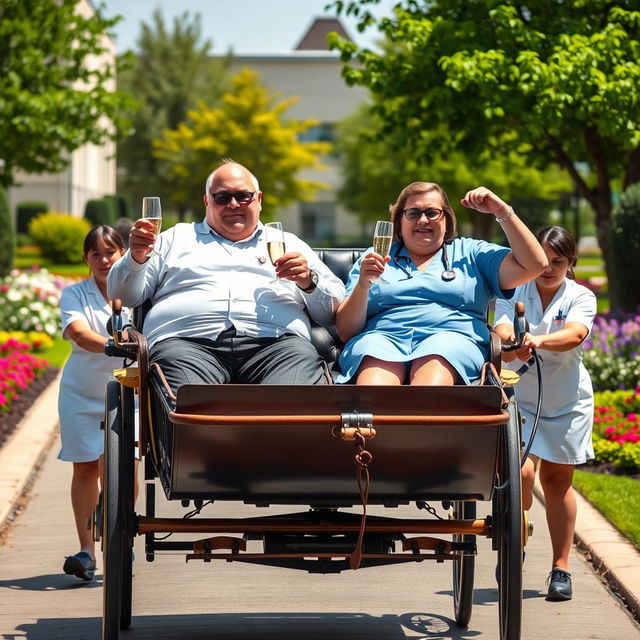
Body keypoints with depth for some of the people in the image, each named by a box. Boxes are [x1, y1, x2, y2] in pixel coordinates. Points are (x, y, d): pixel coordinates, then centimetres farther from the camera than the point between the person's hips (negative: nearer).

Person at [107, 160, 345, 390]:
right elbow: (124, 295, 24)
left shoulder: (289, 244, 32)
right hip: (187, 343, -1)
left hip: (275, 343, 2)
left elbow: (333, 311, 24)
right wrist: (136, 258, 4)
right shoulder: (177, 238, 31)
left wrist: (309, 282, 3)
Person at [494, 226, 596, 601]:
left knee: (557, 480, 6)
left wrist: (539, 340, -45)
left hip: (566, 401, 1)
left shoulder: (581, 297, -5)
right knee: (521, 472, -17)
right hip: (519, 396, -1)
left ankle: (561, 567, 15)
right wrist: (508, 343, -46)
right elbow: (503, 327, -21)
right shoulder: (515, 292, -3)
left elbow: (574, 334, -24)